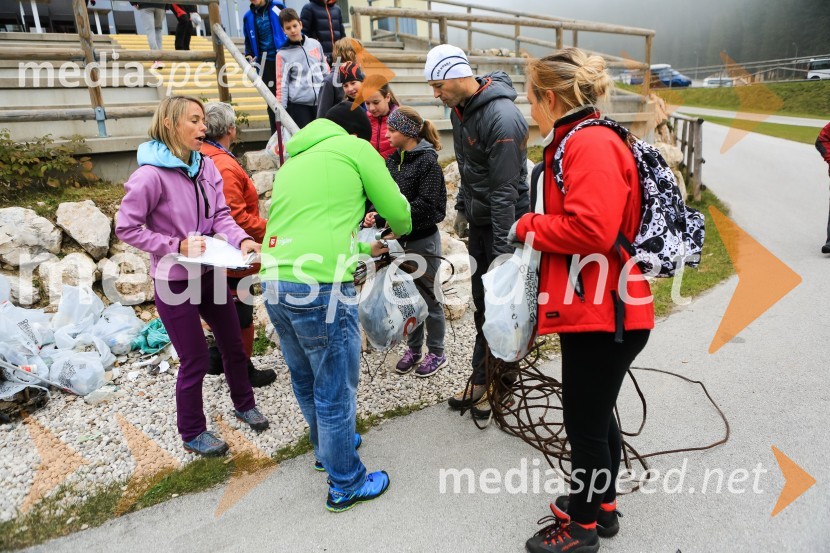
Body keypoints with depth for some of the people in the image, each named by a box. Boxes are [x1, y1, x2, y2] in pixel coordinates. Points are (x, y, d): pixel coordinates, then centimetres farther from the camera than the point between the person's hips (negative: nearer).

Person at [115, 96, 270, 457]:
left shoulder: (206, 166, -1)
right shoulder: (151, 175, -20)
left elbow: (221, 215, -4)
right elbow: (126, 228, -15)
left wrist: (242, 240, -23)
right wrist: (177, 246, -22)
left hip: (209, 273, 6)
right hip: (174, 281, -6)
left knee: (233, 344, 18)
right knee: (195, 360, 5)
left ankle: (244, 404, 44)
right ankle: (192, 433, 29)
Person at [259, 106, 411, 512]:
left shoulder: (293, 160, 23)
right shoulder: (355, 148, 3)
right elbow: (396, 209, 6)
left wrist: (364, 248, 40)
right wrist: (399, 230, 30)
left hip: (274, 283, 8)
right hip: (320, 287, -8)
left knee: (305, 380, 24)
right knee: (335, 390, 7)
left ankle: (327, 446, 47)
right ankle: (346, 485, 25)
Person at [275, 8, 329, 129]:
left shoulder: (315, 44, 8)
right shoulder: (282, 54, -2)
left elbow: (325, 71, 15)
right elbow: (282, 83, -3)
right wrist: (281, 110, -8)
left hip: (320, 102, 4)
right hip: (298, 105, -4)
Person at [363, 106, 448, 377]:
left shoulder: (427, 160, -13)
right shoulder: (392, 160, 7)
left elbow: (425, 205, -21)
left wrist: (384, 219, -23)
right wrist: (374, 214, -13)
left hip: (423, 240, -6)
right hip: (399, 240, 7)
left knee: (428, 296, 6)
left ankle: (437, 353, 22)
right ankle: (413, 349, 31)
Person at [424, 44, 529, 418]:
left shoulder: (502, 117, -23)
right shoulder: (459, 110, 5)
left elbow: (505, 189, -25)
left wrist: (503, 249, -24)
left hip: (505, 219, -8)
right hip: (478, 219, 8)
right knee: (482, 304, 13)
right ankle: (482, 379, 26)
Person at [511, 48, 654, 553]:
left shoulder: (592, 144, -17)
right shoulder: (578, 141, 14)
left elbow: (592, 228, -28)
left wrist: (528, 227, -15)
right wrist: (534, 232, 4)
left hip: (603, 313, -10)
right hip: (592, 307, 10)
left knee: (584, 421, 6)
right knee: (595, 414, 22)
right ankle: (602, 505, 42)